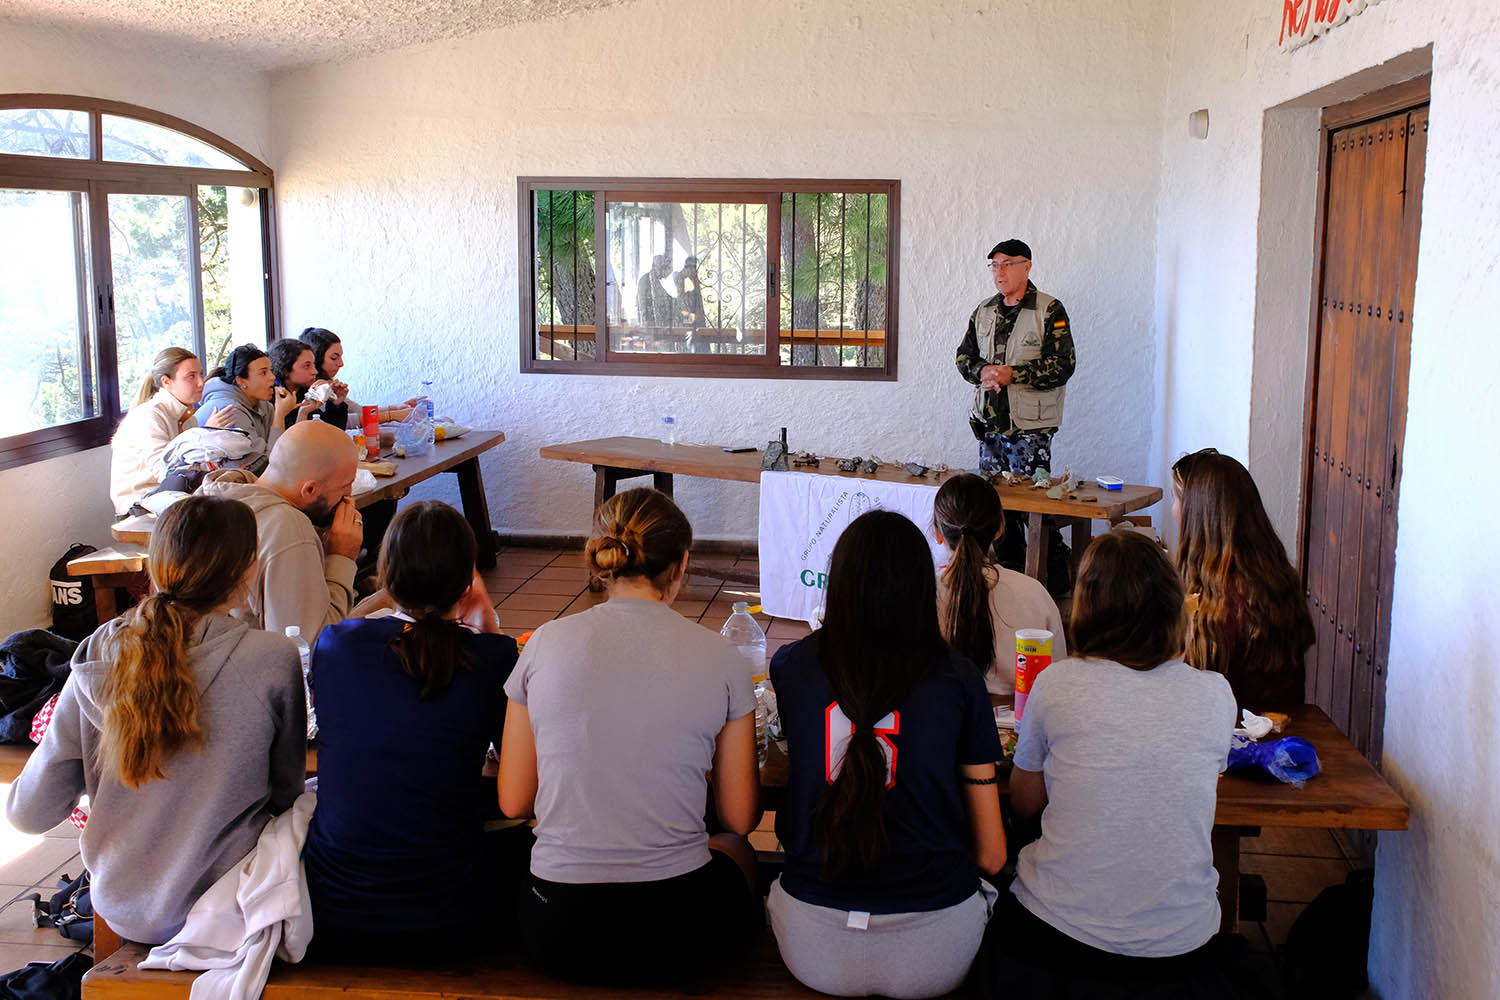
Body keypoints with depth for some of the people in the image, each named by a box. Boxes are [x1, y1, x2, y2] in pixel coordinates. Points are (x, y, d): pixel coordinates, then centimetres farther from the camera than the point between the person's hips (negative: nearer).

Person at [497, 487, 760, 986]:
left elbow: (514, 802, 2)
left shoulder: (546, 643, -5)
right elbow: (740, 819, 0)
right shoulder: (719, 658, -8)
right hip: (678, 934, -2)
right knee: (737, 851, 34)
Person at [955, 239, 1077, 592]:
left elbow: (1062, 365, -13)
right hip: (989, 423, 7)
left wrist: (1012, 374, -19)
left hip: (1030, 426, -6)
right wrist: (982, 371, -5)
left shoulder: (1050, 311, -6)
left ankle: (1056, 583, 3)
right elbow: (964, 355, 17)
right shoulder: (984, 311, 14)